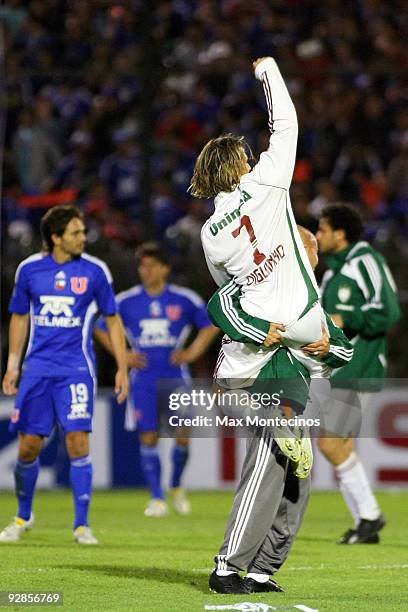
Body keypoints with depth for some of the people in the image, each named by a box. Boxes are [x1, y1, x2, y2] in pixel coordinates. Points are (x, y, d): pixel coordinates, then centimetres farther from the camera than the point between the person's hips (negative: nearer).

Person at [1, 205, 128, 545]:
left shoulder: (95, 271, 0)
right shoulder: (29, 269, 4)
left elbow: (113, 319, 7)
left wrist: (122, 367, 3)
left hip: (76, 368, -2)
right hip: (37, 367, 2)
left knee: (78, 441, -12)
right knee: (29, 445, 2)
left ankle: (82, 524, -3)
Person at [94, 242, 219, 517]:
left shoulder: (185, 300, 1)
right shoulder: (126, 302, 2)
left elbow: (211, 326, 13)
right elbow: (101, 328, 13)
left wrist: (192, 353, 3)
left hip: (176, 377, 0)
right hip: (144, 378, 0)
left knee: (182, 436, -6)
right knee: (149, 438, -5)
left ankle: (176, 487, 19)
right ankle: (157, 498, 3)